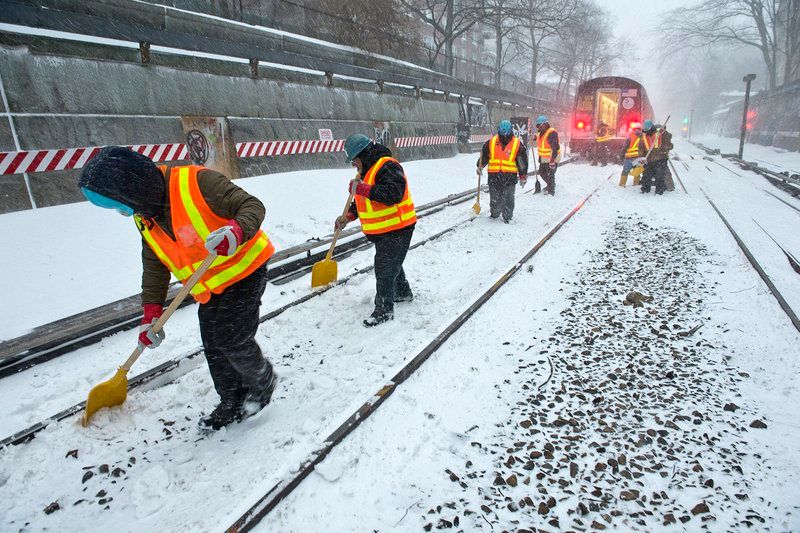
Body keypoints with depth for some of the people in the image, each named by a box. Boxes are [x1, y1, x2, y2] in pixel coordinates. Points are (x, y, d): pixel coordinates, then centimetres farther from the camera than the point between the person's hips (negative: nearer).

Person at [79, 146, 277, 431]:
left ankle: (263, 381, 21)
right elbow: (154, 268, 10)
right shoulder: (145, 219, 3)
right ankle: (232, 403, 29)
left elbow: (252, 205, -21)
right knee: (214, 349, 9)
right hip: (209, 290, 8)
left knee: (233, 340, -9)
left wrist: (236, 231, -42)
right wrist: (151, 314, 6)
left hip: (244, 272, -7)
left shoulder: (197, 182, -23)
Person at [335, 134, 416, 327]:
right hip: (382, 230, 10)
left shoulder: (387, 166, -20)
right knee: (392, 263, 23)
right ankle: (403, 292, 43)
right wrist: (347, 216, 9)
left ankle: (384, 310, 5)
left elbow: (393, 195, -33)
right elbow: (364, 200, 21)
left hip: (397, 229, -10)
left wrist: (363, 188, -31)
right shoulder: (367, 170, 12)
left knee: (385, 268, -6)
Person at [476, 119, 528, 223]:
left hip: (510, 176, -2)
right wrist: (480, 166, 4)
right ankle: (494, 214, 28)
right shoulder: (491, 142, 5)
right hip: (494, 175, 2)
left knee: (508, 198, -2)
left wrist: (523, 176, 6)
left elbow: (522, 162, 5)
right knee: (494, 198, 8)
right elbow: (484, 155, 16)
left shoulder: (517, 144, 1)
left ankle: (507, 217, 10)